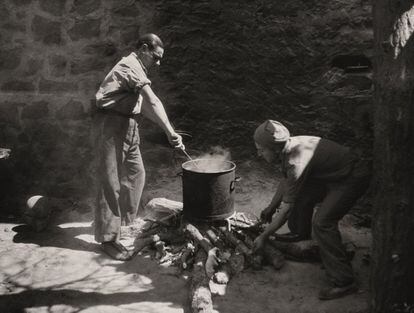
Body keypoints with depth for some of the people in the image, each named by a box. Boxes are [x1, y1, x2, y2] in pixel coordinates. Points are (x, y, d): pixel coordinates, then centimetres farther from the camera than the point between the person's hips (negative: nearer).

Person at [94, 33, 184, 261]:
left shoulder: (136, 69, 18)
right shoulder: (130, 66, -14)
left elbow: (144, 106, 18)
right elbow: (152, 102, -25)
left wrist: (167, 130, 11)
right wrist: (170, 132, -30)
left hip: (127, 124, 10)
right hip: (113, 122, -10)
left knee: (136, 173, 15)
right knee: (112, 182, -7)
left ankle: (124, 219, 30)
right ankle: (108, 238, 0)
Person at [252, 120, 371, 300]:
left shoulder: (297, 162, -32)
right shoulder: (289, 146, -5)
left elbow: (286, 209, -26)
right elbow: (286, 180, 14)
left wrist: (263, 237, -17)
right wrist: (271, 207, 21)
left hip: (353, 178, -10)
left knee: (322, 222, -17)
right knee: (301, 195, 15)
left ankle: (344, 282, -10)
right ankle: (300, 233, 44)